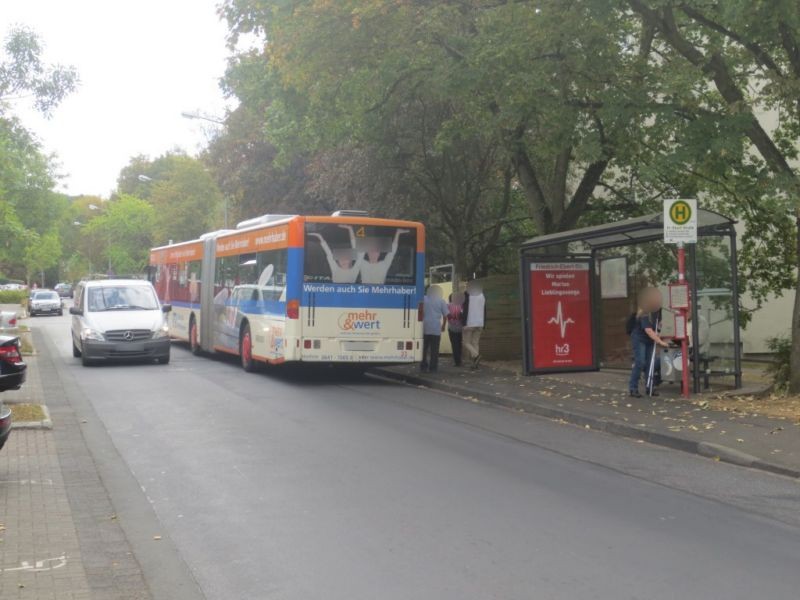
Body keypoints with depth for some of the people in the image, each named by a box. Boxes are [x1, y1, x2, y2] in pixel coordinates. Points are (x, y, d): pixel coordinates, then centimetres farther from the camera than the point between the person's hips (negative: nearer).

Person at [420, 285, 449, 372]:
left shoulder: (424, 299, 6)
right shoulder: (441, 301, 1)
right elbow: (445, 315, 0)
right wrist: (443, 326, 11)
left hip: (425, 328, 2)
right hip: (436, 329, -2)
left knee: (424, 348, 10)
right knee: (434, 350, 2)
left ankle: (423, 366, 11)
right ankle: (433, 367, 1)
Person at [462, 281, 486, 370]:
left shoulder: (467, 296, -7)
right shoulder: (482, 296, 11)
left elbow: (465, 310, -12)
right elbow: (485, 312, 13)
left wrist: (464, 323, -12)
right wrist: (483, 324, 17)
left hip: (469, 324, -5)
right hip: (479, 324, 5)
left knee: (466, 342, 1)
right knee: (475, 343, 9)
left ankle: (476, 356, -22)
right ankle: (475, 363, 2)